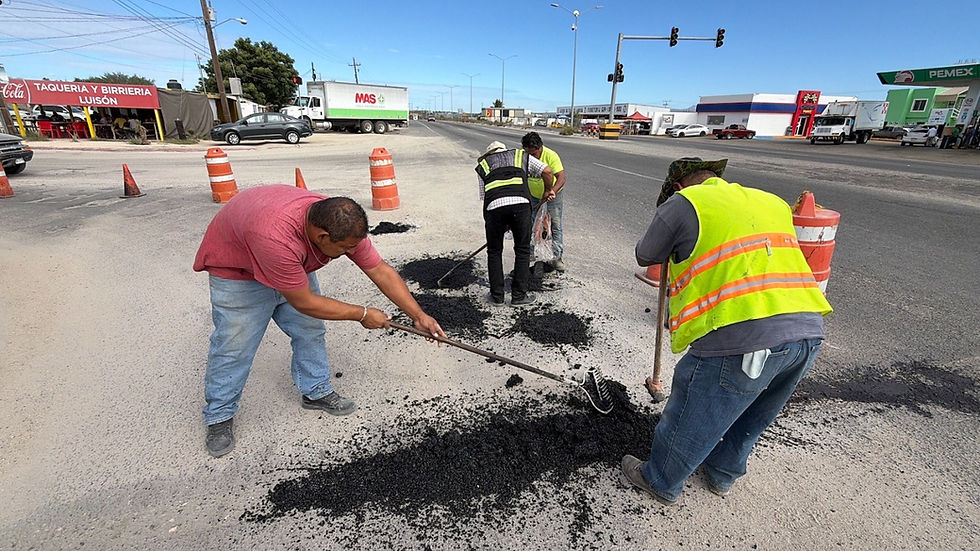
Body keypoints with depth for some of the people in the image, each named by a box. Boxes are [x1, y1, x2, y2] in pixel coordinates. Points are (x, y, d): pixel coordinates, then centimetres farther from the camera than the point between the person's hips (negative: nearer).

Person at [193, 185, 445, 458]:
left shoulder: (342, 224, -27)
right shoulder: (276, 237, -45)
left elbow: (381, 271, -18)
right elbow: (304, 303, -34)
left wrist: (419, 316, -19)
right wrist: (362, 314, -24)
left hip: (293, 266, 6)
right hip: (235, 269, -5)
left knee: (310, 331, 6)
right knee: (233, 346, -1)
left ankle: (316, 391, 26)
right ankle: (219, 417, 21)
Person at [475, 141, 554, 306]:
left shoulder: (482, 165, 31)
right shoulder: (521, 155, 31)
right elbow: (547, 171, 18)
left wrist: (503, 223, 29)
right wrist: (548, 191, 36)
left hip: (494, 205, 1)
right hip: (520, 202, 0)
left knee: (494, 252, 17)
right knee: (522, 250, 15)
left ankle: (497, 295, 24)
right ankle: (519, 295, 21)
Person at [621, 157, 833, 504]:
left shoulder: (682, 203, 1)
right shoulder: (772, 202, 22)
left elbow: (645, 257, 11)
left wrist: (674, 242, 31)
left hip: (742, 335, -8)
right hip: (809, 329, 8)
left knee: (689, 420, 15)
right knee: (753, 417, 29)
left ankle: (660, 482, 37)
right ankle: (723, 475, 52)